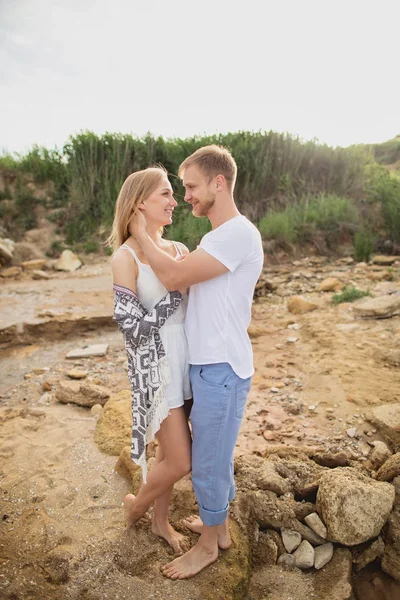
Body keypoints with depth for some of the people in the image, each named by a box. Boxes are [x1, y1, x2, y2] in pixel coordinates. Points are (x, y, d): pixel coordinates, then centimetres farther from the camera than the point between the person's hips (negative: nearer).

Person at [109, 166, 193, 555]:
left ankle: (160, 522, 43)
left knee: (169, 451, 19)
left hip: (184, 360, 6)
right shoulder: (125, 256, -13)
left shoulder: (179, 250, 5)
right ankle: (136, 505, 34)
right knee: (181, 462, 2)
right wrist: (176, 290, -19)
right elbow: (133, 327, -18)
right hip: (154, 367, -6)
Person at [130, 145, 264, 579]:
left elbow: (173, 276, -25)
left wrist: (139, 231, -13)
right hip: (207, 364, 9)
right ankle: (219, 525, 45)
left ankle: (208, 545, 32)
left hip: (221, 368, -9)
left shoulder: (239, 234, -20)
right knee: (214, 454, 23)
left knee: (207, 461, 8)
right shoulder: (217, 235, 13)